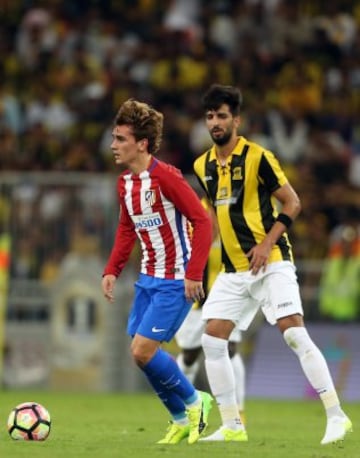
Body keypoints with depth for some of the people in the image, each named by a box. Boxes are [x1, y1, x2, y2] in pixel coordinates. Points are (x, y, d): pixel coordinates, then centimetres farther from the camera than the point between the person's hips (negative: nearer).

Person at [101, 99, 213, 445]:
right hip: (148, 279, 8)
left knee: (143, 350, -13)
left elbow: (202, 221, -20)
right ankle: (182, 419, 22)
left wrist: (194, 274, -23)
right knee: (140, 353, 6)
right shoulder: (124, 183, 7)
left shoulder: (165, 177, -19)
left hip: (176, 281, -8)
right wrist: (112, 271, 9)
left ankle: (192, 402, 10)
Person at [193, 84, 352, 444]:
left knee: (294, 334, -17)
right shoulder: (203, 166, 9)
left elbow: (292, 203, -8)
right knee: (212, 339, -2)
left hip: (270, 263, -7)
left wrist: (267, 244, -18)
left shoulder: (257, 157, -9)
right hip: (233, 270, 7)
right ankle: (232, 426, 6)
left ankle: (336, 416, -13)